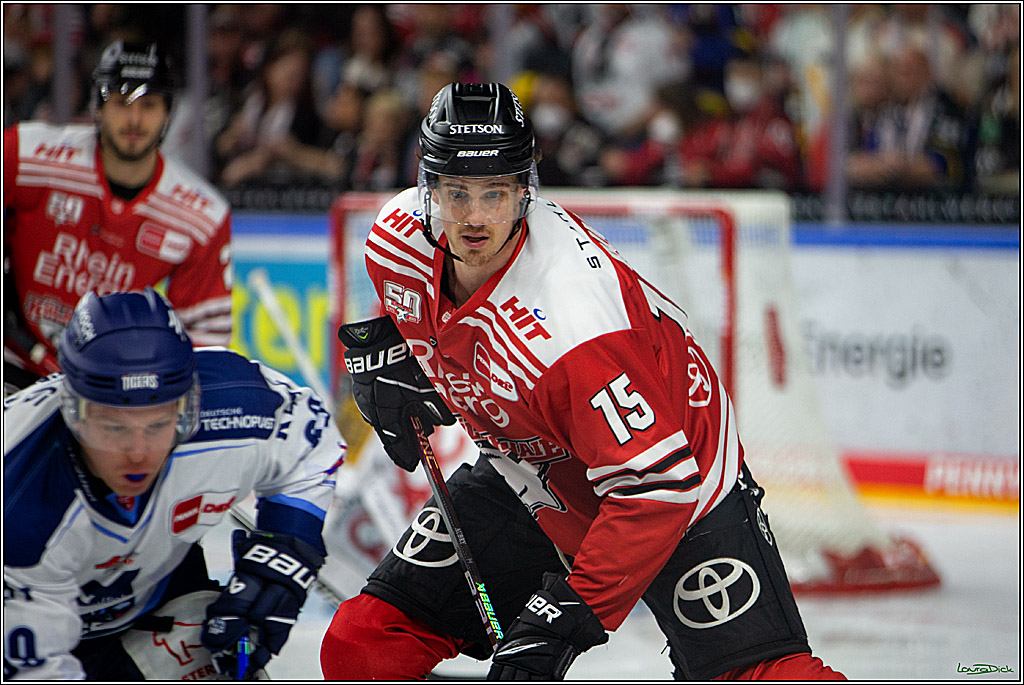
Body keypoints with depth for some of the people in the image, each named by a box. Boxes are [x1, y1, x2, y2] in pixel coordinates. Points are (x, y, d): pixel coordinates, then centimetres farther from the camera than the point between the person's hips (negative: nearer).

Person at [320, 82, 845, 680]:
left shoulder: (572, 321, -38)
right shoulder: (400, 237, -16)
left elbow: (656, 486, -37)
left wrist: (563, 618, -39)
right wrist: (392, 359, -2)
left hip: (677, 472, -6)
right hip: (529, 477, 7)